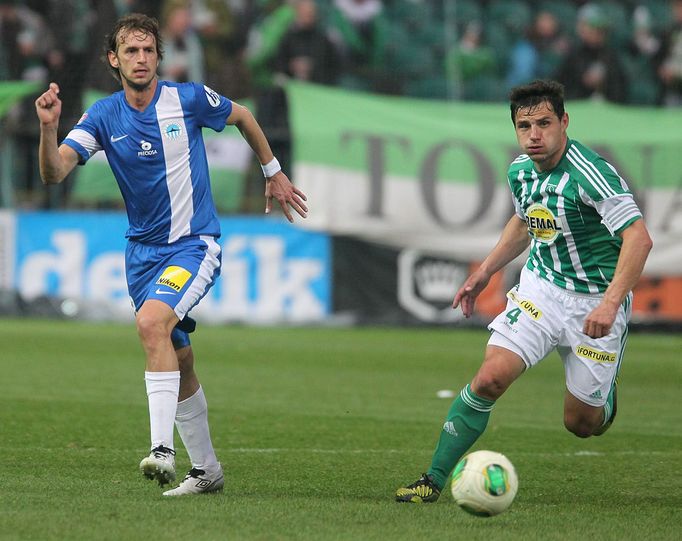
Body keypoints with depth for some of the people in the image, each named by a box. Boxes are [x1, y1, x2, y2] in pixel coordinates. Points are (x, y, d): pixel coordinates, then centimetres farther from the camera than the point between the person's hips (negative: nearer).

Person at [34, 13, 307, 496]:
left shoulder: (189, 99, -10)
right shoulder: (103, 117, -4)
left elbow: (242, 116, 11)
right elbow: (54, 172, -15)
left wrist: (274, 172, 18)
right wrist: (49, 127, -33)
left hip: (195, 243, -4)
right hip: (143, 251, 4)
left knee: (152, 321, -29)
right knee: (179, 363, 11)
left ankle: (163, 449, -33)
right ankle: (206, 469, 25)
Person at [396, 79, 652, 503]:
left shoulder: (591, 174, -24)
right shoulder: (521, 171, -1)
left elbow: (639, 238, -30)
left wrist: (610, 304, -37)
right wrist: (485, 271, 20)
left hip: (594, 302, -5)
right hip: (540, 289, 5)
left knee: (581, 423, 5)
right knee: (490, 378, -15)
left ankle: (605, 392, 43)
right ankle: (434, 480, -7)